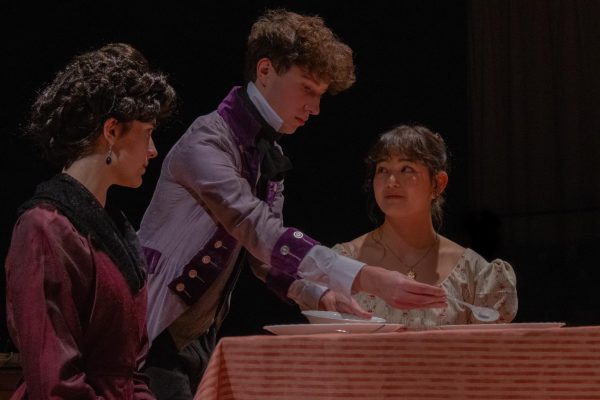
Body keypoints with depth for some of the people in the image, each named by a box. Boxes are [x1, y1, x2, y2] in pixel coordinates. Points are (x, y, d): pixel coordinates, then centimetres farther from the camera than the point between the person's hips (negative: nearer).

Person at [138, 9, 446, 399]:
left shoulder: (270, 155, 8)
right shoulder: (207, 143, -21)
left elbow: (266, 252, 10)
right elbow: (262, 234, -33)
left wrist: (324, 297, -8)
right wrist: (367, 279, -39)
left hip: (200, 337, 9)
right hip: (155, 334, -9)